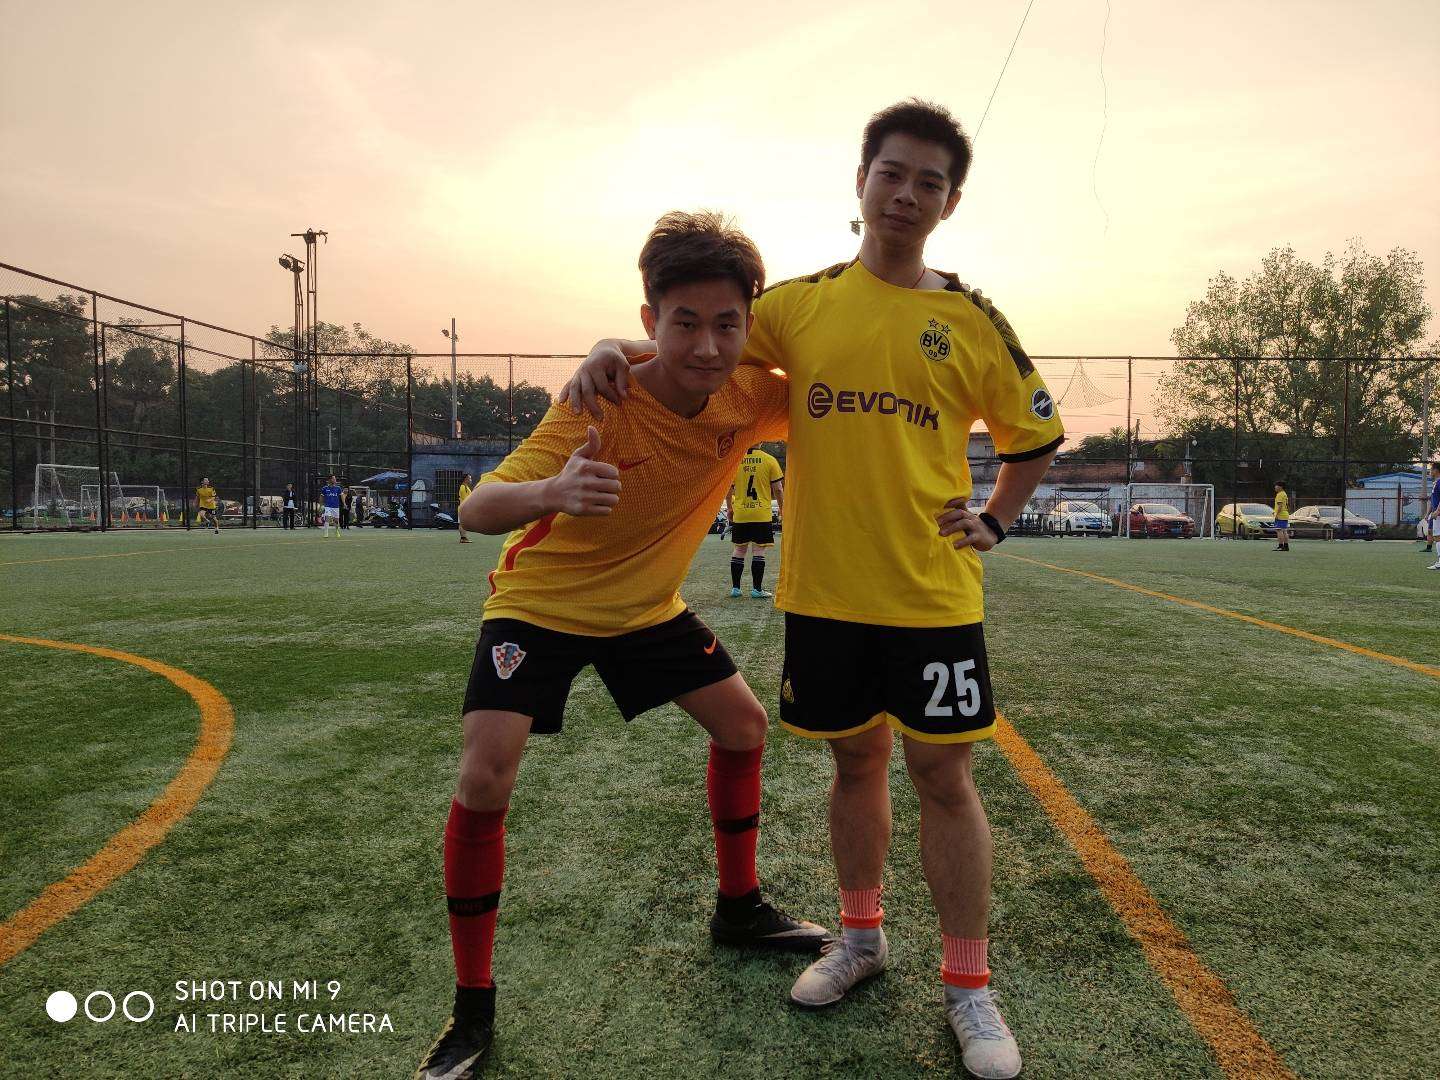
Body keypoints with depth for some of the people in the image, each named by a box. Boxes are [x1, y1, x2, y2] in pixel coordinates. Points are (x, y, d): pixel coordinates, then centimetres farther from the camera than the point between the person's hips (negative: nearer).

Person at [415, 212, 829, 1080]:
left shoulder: (748, 399, -17)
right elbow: (475, 511, -36)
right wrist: (551, 491, -57)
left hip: (648, 607, 5)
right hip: (539, 606, -5)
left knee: (744, 723, 9)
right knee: (484, 781, -18)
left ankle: (740, 908, 33)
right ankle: (473, 1008, 2)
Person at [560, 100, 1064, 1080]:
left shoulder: (974, 322, 2)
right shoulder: (803, 302, 4)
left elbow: (1037, 436, 14)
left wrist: (995, 522, 3)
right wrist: (614, 353, -7)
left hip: (932, 592, -1)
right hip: (823, 588, 2)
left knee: (943, 775, 3)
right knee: (856, 759, 15)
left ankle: (969, 985, 20)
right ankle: (862, 937, 36)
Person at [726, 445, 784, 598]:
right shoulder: (769, 460, -5)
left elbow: (728, 489, 7)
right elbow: (778, 489, -3)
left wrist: (729, 508, 21)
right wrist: (782, 508, 12)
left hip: (739, 515, 3)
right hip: (762, 515, -3)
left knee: (739, 549, 12)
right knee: (759, 550, 1)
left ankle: (735, 587, 14)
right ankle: (757, 589, 1)